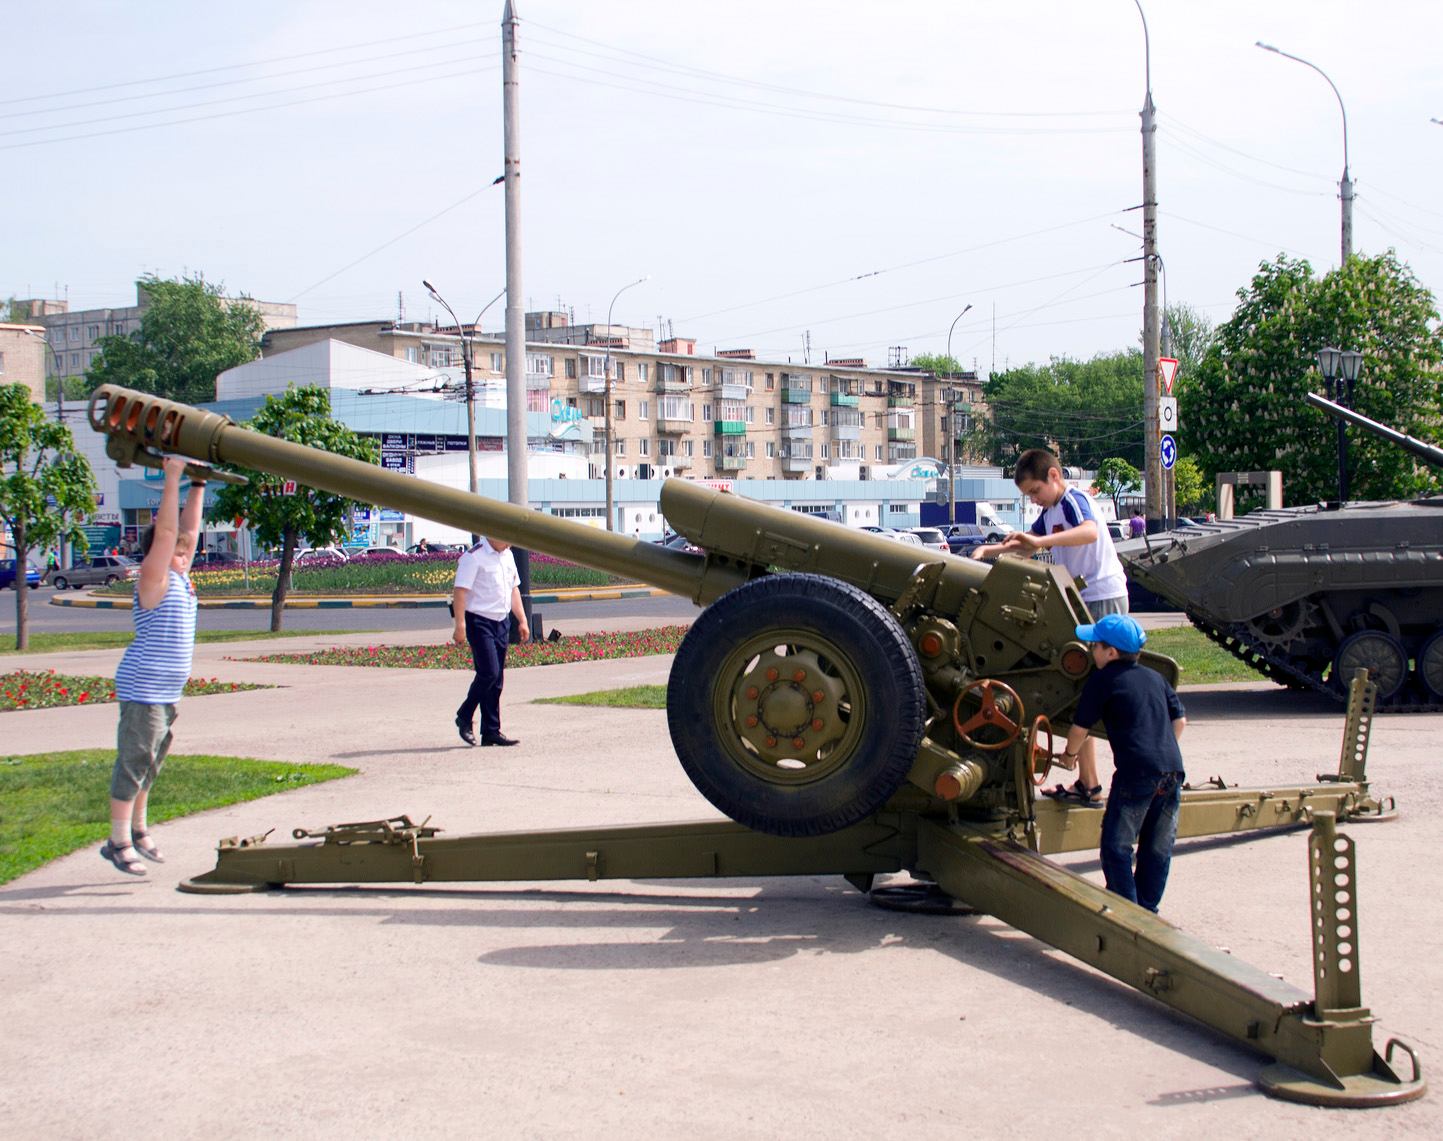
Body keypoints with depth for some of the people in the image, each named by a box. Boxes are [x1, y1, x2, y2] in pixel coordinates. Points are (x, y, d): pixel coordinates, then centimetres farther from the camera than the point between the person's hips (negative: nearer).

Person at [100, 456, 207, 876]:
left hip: (167, 691, 9)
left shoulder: (180, 578, 12)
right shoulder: (154, 581, -10)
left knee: (150, 762, 16)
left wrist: (198, 485, 15)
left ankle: (137, 830, 27)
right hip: (143, 688, -9)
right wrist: (173, 478, -20)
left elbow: (189, 528, 17)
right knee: (133, 761, -6)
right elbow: (165, 530, -19)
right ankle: (118, 841, -3)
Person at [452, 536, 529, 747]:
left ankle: (491, 731, 10)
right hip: (479, 621, -8)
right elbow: (460, 591, -15)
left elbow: (514, 588, 21)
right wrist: (460, 626, -20)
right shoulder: (474, 557, -12)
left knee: (497, 678, 6)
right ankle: (464, 717, 5)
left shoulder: (507, 555, 13)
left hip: (502, 622, 8)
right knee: (488, 673, -14)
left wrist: (522, 620, 17)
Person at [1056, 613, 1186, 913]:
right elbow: (1180, 720, 20)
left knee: (1117, 847, 3)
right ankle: (1148, 909, 21)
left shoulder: (1102, 680, 2)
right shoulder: (1155, 677, 19)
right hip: (1172, 768, 6)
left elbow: (1079, 727, 5)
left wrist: (1069, 754, 24)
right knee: (1158, 849, 14)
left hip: (1136, 773, -6)